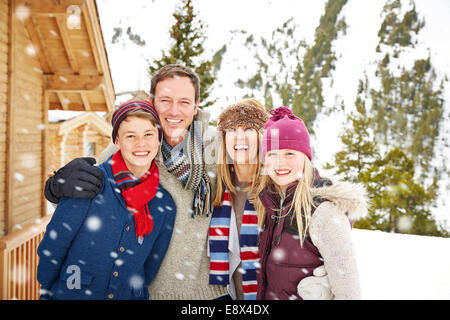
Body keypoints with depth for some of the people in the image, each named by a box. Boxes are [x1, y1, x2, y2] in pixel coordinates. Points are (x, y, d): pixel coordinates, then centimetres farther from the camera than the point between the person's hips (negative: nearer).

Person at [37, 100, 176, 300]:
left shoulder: (164, 205, -7)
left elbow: (150, 267, 5)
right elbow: (52, 246, -9)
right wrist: (47, 292, -3)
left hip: (129, 296, 3)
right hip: (72, 294, -2)